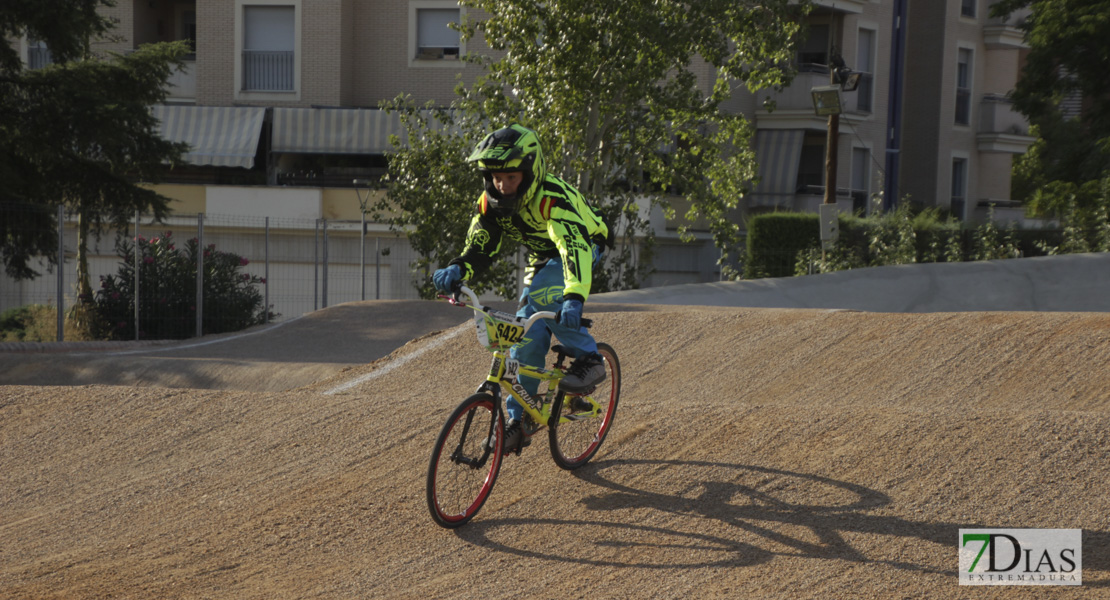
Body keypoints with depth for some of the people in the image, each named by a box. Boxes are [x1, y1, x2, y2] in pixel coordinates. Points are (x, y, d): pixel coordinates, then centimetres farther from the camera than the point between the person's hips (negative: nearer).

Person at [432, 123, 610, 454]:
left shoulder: (552, 197, -37)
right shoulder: (492, 202, -17)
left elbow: (574, 247, -49)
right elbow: (479, 247, -15)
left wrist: (574, 299, -64)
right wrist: (456, 271, -38)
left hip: (583, 248, -6)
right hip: (541, 259, 6)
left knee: (544, 293, -35)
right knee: (528, 334, -4)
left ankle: (588, 359, -21)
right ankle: (519, 420, 6)